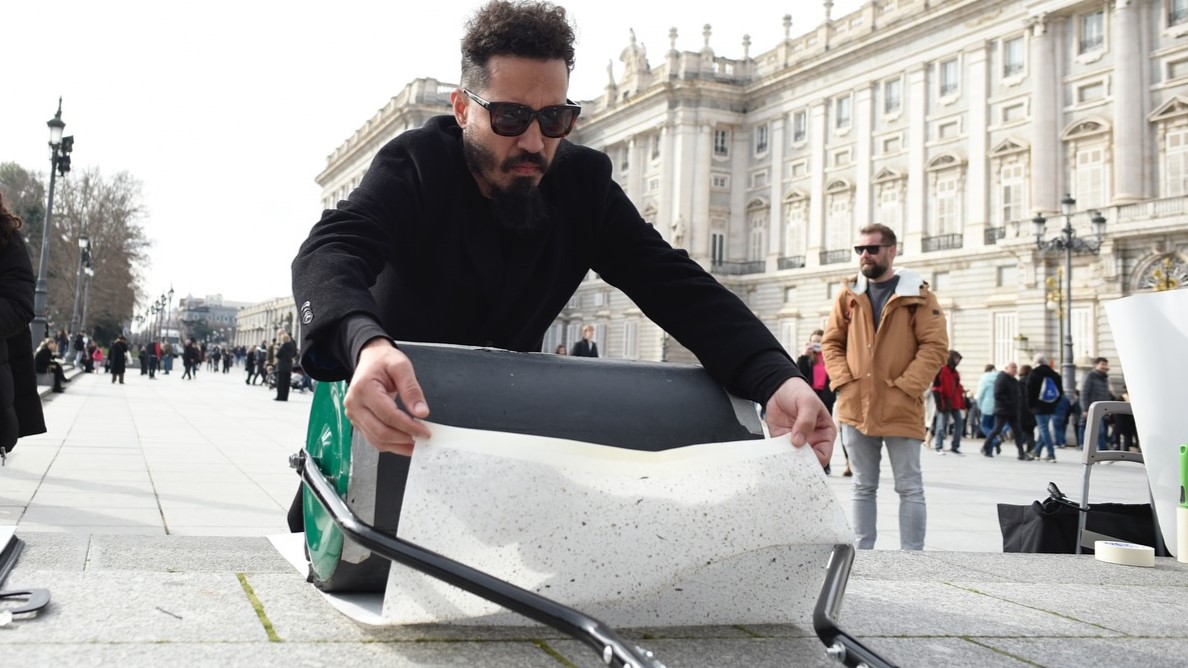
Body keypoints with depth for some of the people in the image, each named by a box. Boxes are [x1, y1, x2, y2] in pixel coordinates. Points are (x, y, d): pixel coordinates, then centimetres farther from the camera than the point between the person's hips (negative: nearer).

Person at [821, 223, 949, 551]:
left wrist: (904, 387, -14)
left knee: (910, 488, 3)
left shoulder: (917, 294, -2)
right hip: (856, 407, 4)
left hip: (901, 409, -3)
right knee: (864, 487, 12)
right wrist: (843, 380, -4)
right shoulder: (849, 295, 9)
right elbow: (831, 342, 12)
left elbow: (935, 346, -7)